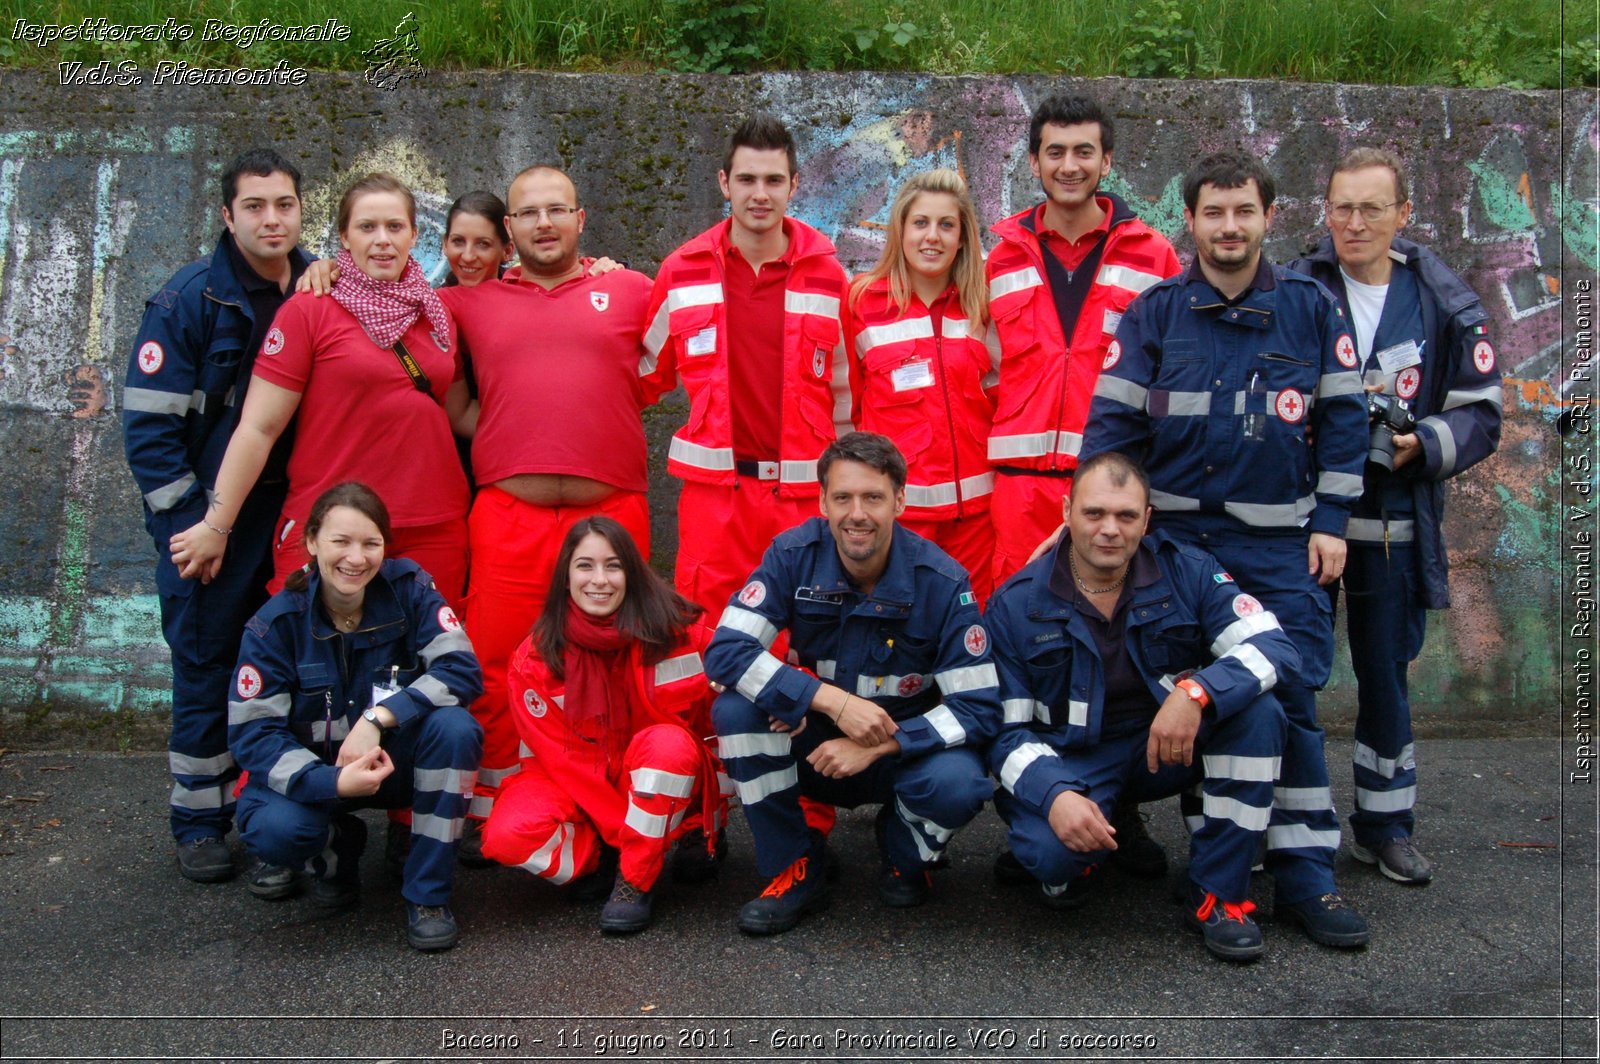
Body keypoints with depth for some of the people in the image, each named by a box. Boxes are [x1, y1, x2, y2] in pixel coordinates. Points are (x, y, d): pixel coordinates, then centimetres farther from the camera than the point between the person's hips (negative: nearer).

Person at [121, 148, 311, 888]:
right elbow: (148, 423, -8)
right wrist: (186, 523, -12)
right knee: (205, 667, 6)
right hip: (211, 516, -3)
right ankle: (199, 821, 19)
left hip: (299, 516, 3)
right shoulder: (189, 300, -6)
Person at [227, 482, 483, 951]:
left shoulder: (408, 588, -14)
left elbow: (462, 668, -21)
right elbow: (252, 733, -17)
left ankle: (428, 894, -14)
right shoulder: (276, 623, -15)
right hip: (314, 771, 0)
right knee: (274, 830, -32)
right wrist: (334, 782, -34)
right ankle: (339, 845, 9)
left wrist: (378, 718, -34)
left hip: (397, 760, 1)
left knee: (455, 726, -31)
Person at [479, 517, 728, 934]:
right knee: (507, 836, -27)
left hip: (664, 786, -1)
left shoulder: (676, 631, -17)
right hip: (574, 782, 1)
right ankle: (602, 859, 1)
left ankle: (636, 880, -16)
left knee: (666, 743, -34)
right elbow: (561, 755, -10)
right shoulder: (536, 658, -12)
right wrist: (625, 832, -16)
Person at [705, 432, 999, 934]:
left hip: (905, 750, -1)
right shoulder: (794, 556, -15)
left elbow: (980, 707, -19)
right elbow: (725, 650, -24)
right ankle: (796, 871, -7)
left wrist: (875, 747, -29)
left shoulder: (941, 581, -18)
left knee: (958, 783, -33)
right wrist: (834, 701, -32)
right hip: (815, 744, 2)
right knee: (735, 710, -26)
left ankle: (904, 855, 5)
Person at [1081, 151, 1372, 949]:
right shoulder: (1153, 314, 4)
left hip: (1279, 540, 0)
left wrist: (1330, 522, 1)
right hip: (1174, 537, 1)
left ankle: (1303, 875, 5)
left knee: (1290, 699, -3)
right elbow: (1113, 423, 1)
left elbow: (1342, 418, 6)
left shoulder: (1311, 309, 5)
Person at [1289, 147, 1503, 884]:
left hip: (1395, 524, 2)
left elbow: (1481, 413, 4)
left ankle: (1385, 825, 27)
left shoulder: (1445, 305, 2)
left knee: (1386, 674, 12)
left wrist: (1423, 444, -14)